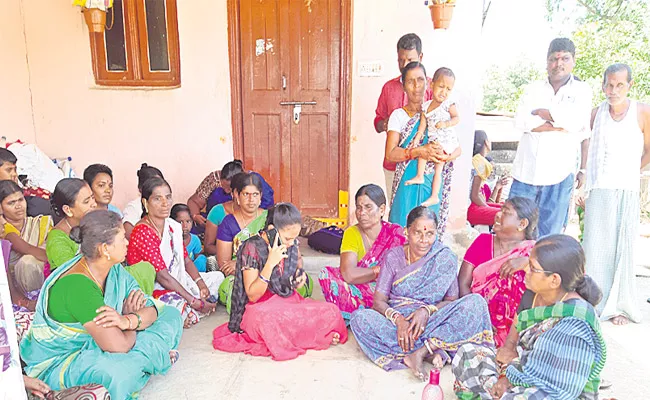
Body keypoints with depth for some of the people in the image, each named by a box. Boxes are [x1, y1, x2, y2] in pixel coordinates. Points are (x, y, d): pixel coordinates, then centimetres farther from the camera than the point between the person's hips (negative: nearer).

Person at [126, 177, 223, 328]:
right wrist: (194, 302, -24)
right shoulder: (143, 232, -21)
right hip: (153, 290, -10)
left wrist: (201, 284, -8)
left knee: (218, 277, 13)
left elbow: (186, 261, 10)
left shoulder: (174, 226, 7)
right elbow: (162, 276, -24)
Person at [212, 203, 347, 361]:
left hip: (291, 302, 5)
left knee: (332, 311, -17)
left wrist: (300, 279, -5)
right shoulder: (253, 247, -15)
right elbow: (253, 296, -17)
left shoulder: (293, 245, 2)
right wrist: (270, 263, -28)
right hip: (262, 309, -5)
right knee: (268, 320, -41)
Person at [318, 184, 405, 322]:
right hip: (358, 293, 1)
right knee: (327, 273, -22)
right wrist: (380, 270, -17)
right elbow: (348, 274, -17)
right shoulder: (352, 233, -3)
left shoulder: (395, 233, -5)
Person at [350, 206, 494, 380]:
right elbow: (379, 301, -2)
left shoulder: (445, 257, 1)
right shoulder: (394, 256, 2)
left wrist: (427, 311, -19)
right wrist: (398, 319, -23)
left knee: (476, 302, -23)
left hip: (433, 322, 0)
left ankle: (420, 352, -26)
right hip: (399, 321, 0)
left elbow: (451, 300, 2)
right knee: (359, 318, -28)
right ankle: (433, 351, -28)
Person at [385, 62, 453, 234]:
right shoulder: (399, 115, 2)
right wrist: (419, 152, -22)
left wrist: (442, 155, -15)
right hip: (408, 181, -2)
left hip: (433, 182, 2)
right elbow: (390, 153, -10)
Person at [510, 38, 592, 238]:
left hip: (559, 176, -1)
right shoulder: (533, 88, 9)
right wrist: (559, 126, -12)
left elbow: (586, 135, -6)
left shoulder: (582, 91, 4)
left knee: (549, 234, 6)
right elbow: (520, 122, -8)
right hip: (526, 173, 2)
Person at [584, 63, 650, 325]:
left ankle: (618, 305, 17)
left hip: (627, 192, -1)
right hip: (598, 192, 1)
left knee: (623, 249, 5)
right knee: (595, 248, 4)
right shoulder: (596, 114, 1)